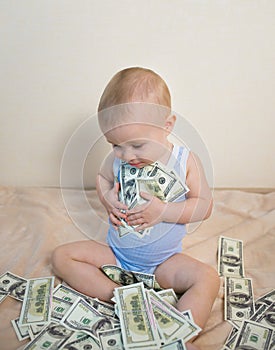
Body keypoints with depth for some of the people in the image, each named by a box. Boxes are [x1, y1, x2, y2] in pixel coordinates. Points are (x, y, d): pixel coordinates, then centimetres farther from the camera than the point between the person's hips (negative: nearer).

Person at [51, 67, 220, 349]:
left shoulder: (185, 161, -15)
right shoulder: (116, 159, -9)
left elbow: (205, 205, -11)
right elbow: (101, 178, 11)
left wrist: (163, 211, -26)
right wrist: (107, 197, -13)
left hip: (164, 260, -3)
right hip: (115, 252, 3)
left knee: (208, 278, -28)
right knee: (61, 256, -9)